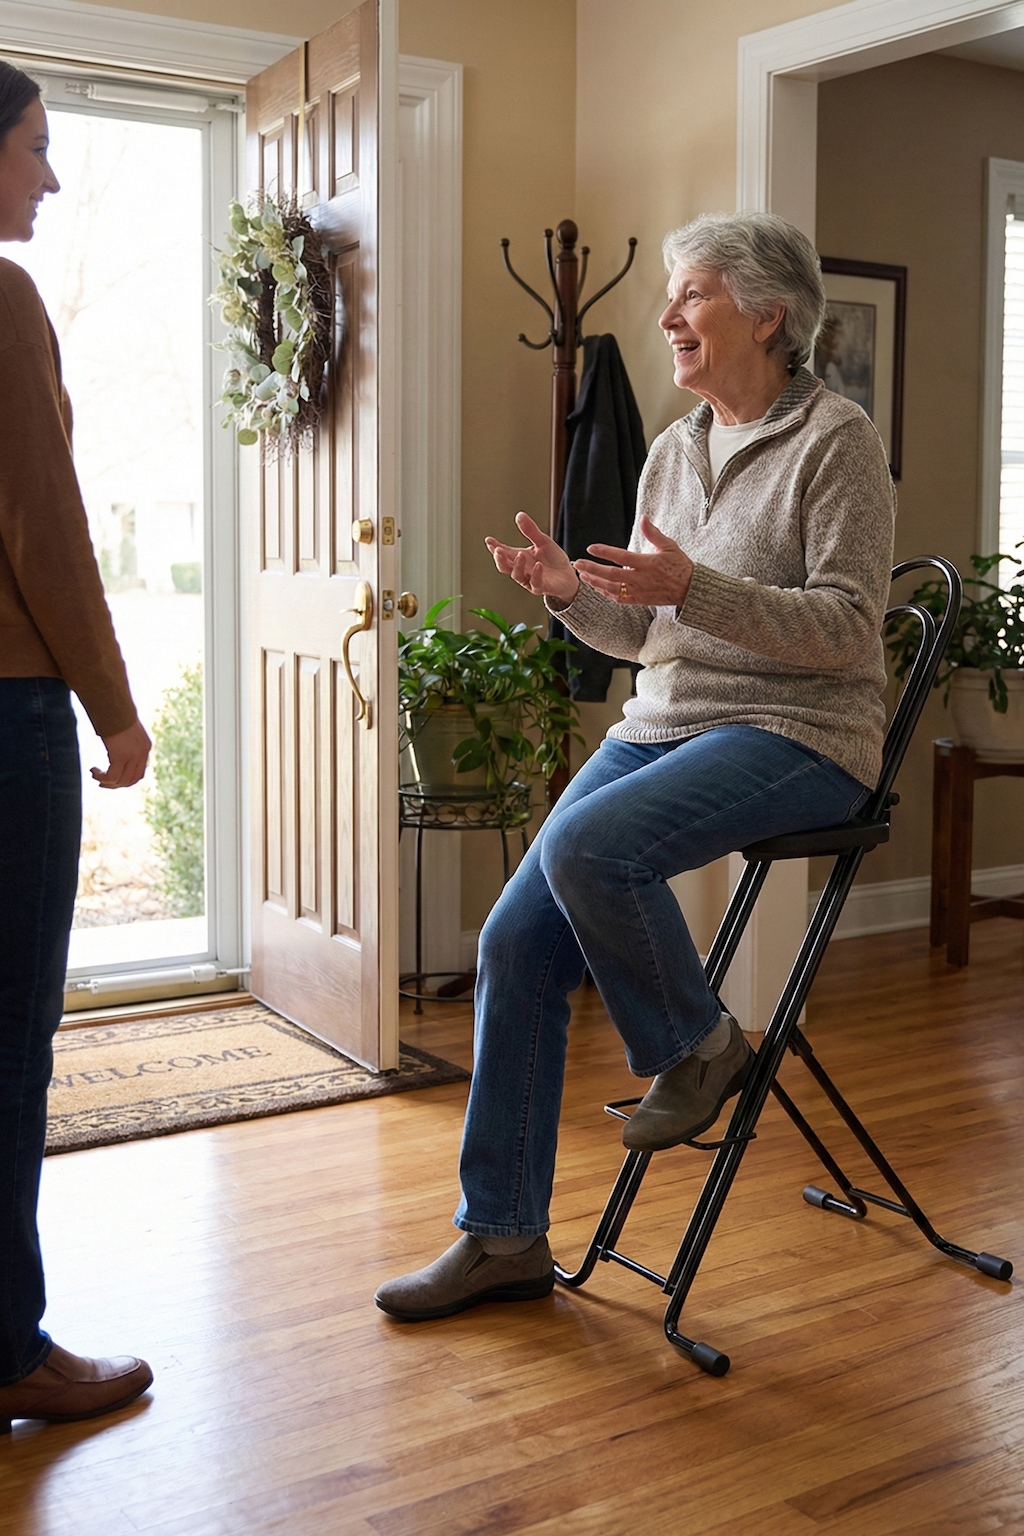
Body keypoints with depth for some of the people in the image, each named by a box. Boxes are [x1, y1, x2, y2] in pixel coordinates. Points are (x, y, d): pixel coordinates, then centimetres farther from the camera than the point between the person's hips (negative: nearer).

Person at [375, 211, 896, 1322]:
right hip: (663, 722, 7)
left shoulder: (835, 440, -5)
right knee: (517, 940, -8)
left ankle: (695, 1048, -3)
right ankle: (503, 1237, 3)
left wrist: (694, 589, -24)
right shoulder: (673, 450, 15)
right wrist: (573, 593, -1)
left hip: (796, 733, -7)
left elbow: (847, 627, -14)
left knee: (587, 844, -33)